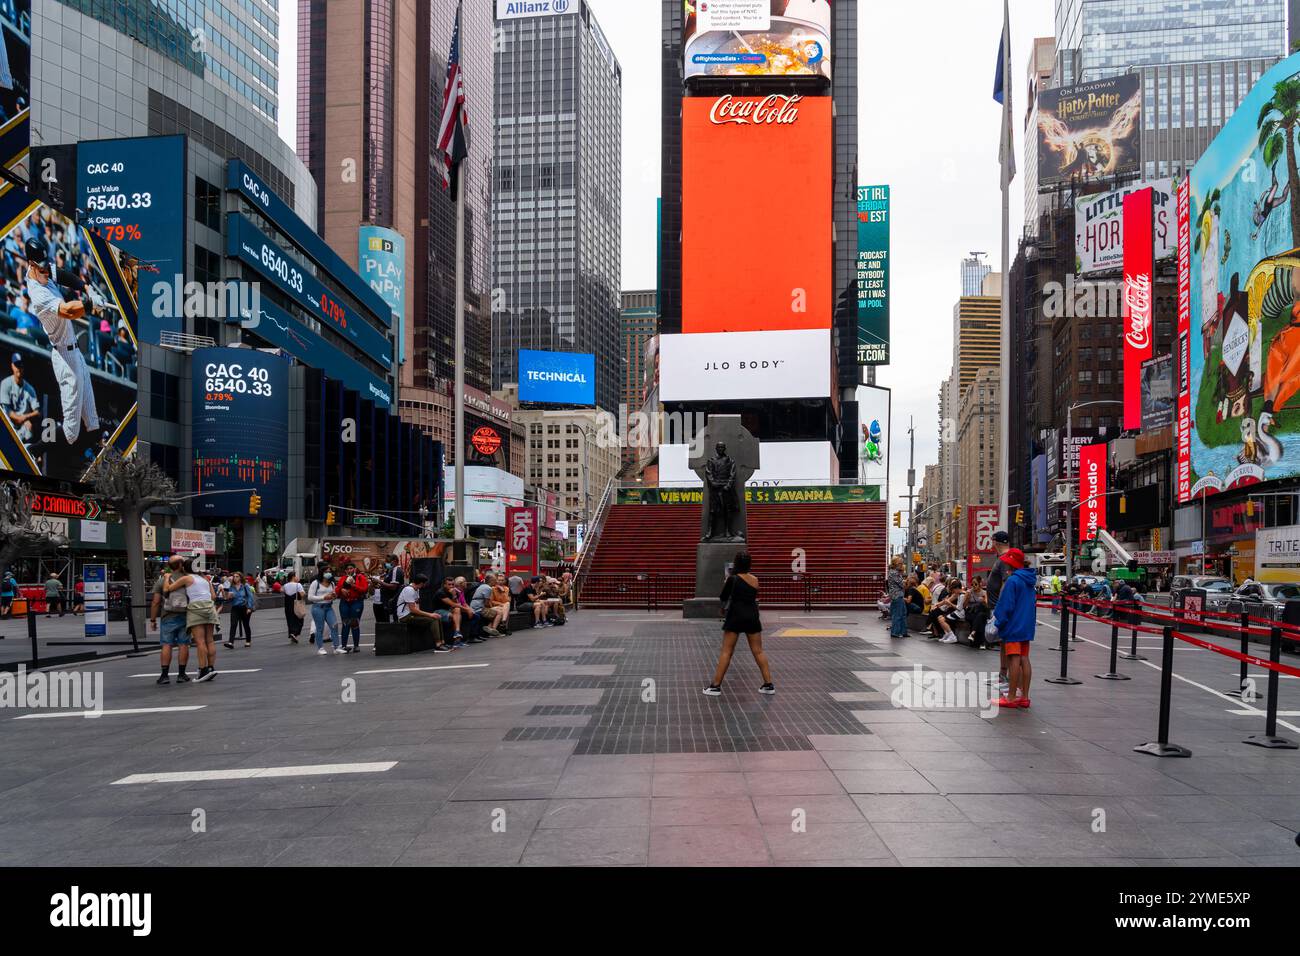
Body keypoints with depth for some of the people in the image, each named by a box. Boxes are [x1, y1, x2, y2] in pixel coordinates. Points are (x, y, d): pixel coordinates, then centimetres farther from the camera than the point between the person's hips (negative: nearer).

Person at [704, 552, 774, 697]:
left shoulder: (733, 579, -8)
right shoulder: (755, 580, 5)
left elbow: (723, 597, 3)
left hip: (735, 617, -4)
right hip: (752, 617, 4)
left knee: (726, 652, 0)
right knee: (758, 652, 10)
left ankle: (716, 686, 1)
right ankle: (769, 685, 10)